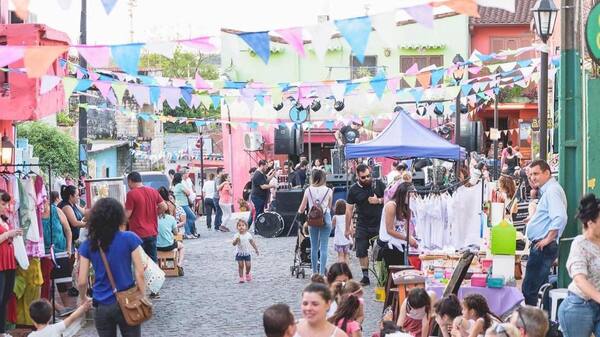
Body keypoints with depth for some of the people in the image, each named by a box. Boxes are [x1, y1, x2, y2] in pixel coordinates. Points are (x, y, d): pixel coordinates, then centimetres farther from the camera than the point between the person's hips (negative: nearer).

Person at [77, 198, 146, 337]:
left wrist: (83, 299, 18)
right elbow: (139, 274, -8)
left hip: (102, 307, 2)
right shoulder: (129, 238, -7)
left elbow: (82, 281, -1)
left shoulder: (88, 244, -1)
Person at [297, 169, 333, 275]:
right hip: (325, 219, -2)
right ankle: (322, 273, -5)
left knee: (314, 247, 12)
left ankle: (315, 272, 18)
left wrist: (300, 211, 25)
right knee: (323, 247, -1)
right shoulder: (328, 191, -4)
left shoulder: (308, 190, 0)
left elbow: (301, 209, 3)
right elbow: (330, 207, 6)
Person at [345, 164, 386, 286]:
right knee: (362, 252, 1)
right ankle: (365, 277, 10)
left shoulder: (379, 184, 1)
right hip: (363, 225, 1)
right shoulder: (354, 190, 1)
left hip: (379, 224, -1)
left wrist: (379, 200, -12)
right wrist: (348, 228, 3)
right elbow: (349, 209, 3)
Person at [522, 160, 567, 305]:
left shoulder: (552, 191, -15)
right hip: (541, 247, 11)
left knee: (529, 289, -12)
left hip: (543, 248, -11)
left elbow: (560, 218, -28)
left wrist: (548, 239, -23)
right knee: (541, 287, 15)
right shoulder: (547, 191, 19)